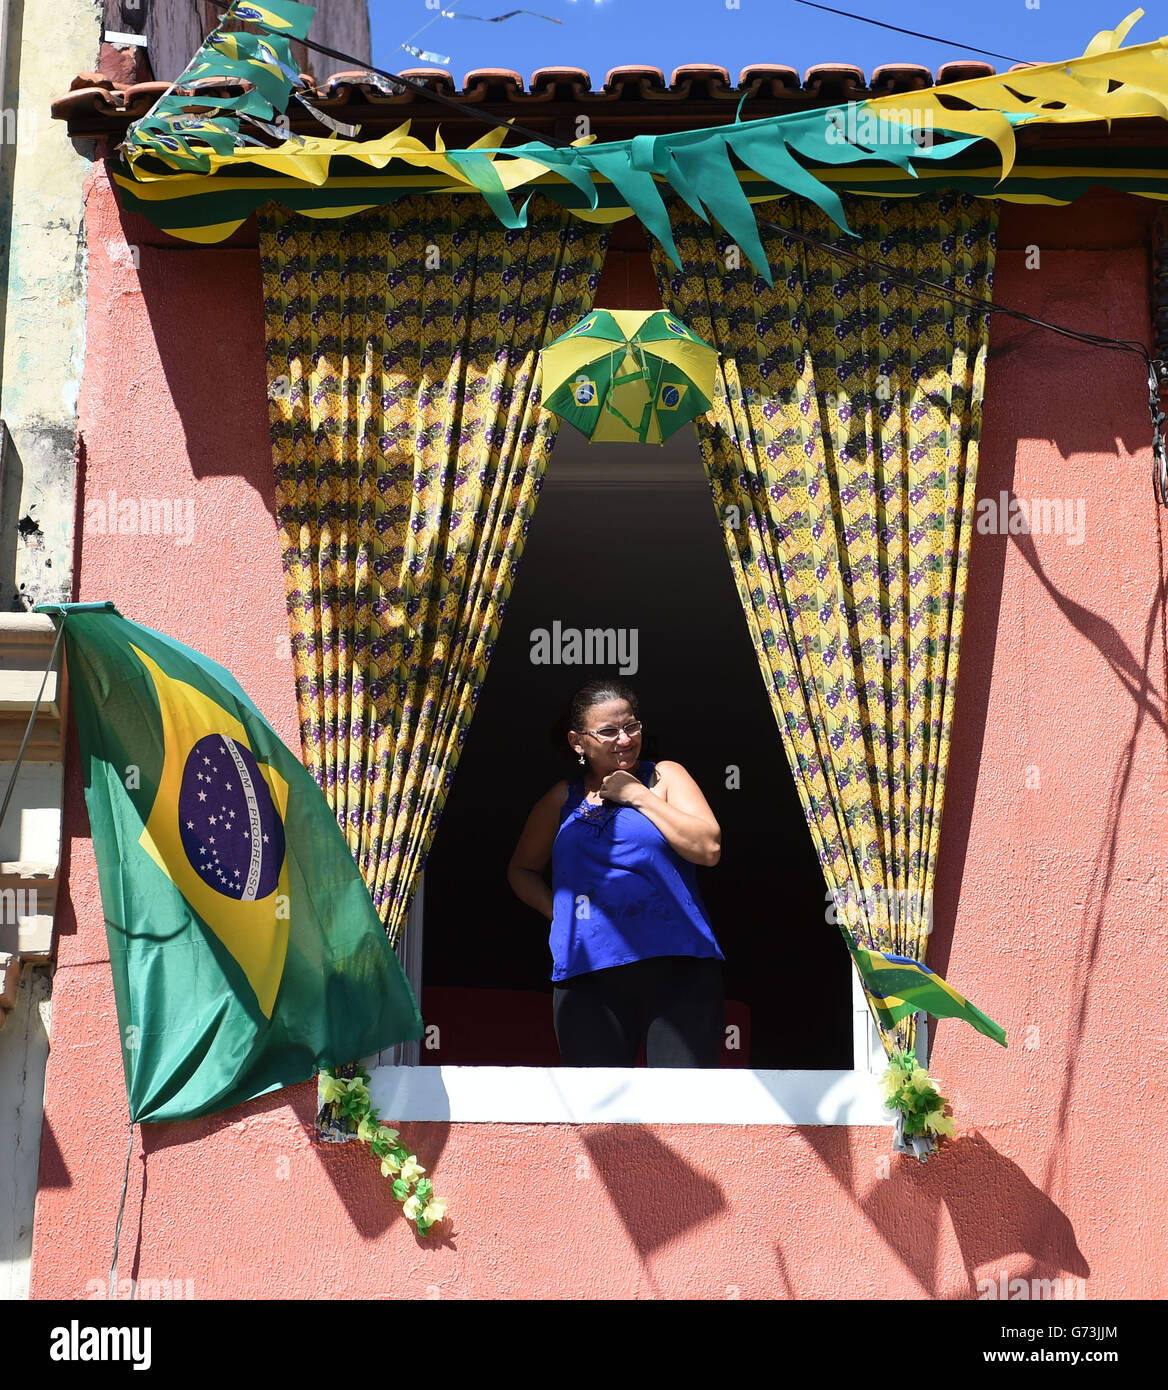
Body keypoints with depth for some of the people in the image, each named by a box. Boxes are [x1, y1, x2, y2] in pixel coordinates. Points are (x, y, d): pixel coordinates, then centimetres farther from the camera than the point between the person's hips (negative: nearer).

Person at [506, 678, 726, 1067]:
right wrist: (558, 910, 8)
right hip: (588, 977, 2)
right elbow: (521, 869, 27)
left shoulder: (665, 776, 9)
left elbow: (708, 848, -5)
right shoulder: (563, 799, 15)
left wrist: (639, 796, -4)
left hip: (678, 968, -2)